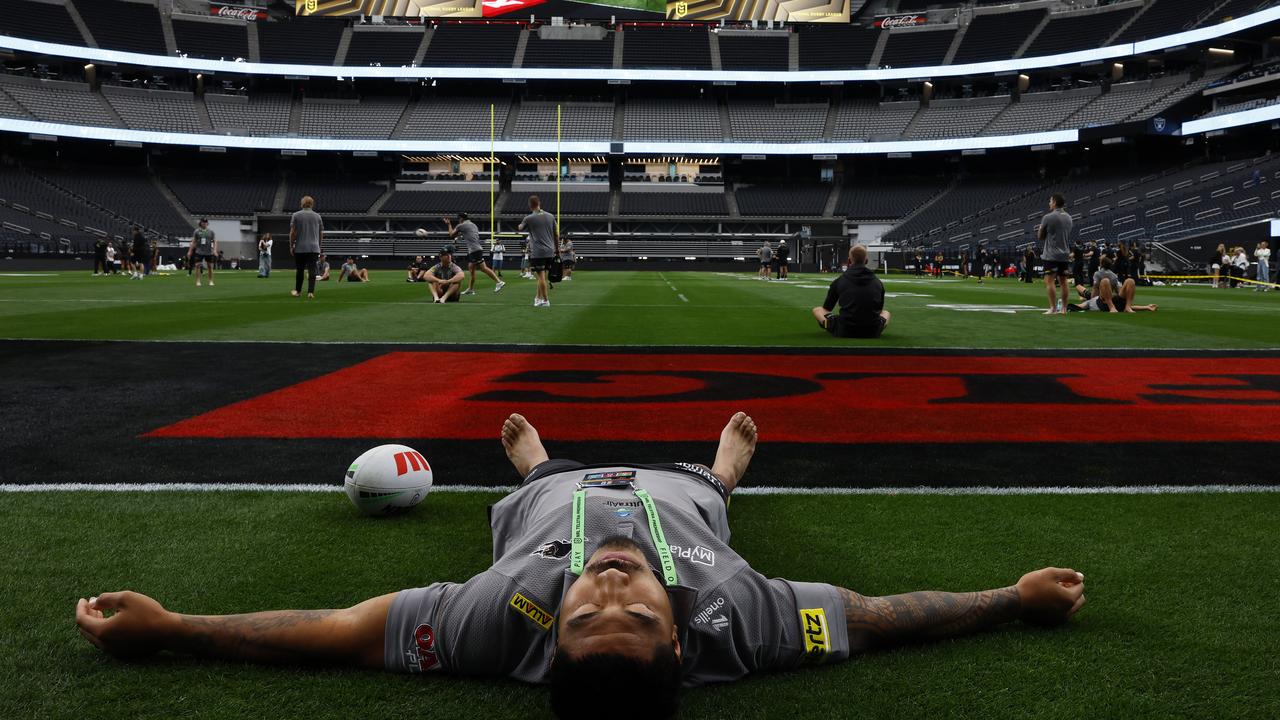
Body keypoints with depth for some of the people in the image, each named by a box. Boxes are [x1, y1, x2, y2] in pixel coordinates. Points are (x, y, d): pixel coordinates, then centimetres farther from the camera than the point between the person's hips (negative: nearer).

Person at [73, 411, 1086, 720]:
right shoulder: (735, 613, -48)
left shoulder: (511, 613, -50)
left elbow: (339, 629, -41)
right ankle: (729, 459, 72)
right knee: (711, 476, 36)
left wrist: (165, 628, -37)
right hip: (679, 495, 1)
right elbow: (881, 615, -34)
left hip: (556, 496, 0)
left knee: (539, 470, 35)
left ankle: (532, 455, 71)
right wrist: (1019, 602, -27)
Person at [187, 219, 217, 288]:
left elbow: (215, 242, 2)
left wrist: (215, 250, -12)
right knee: (197, 266, -8)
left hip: (209, 252, 1)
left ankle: (211, 281, 12)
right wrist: (190, 251, 3)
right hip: (199, 252, -1)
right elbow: (193, 242, 8)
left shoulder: (211, 232, 6)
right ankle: (198, 281, -3)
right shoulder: (197, 231, 6)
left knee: (210, 266, 2)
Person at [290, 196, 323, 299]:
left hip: (300, 248, -1)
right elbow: (321, 234, 12)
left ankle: (297, 291, 19)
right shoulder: (318, 216, 8)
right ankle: (311, 292, -9)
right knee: (312, 270, -2)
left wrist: (291, 246, 5)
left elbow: (293, 233, -2)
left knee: (299, 270, 10)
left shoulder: (296, 215, 1)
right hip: (314, 248, 1)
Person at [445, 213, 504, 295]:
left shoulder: (461, 226, -1)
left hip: (474, 250, -9)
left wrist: (449, 225, 24)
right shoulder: (473, 224, 21)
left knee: (483, 268, -14)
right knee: (471, 268, 11)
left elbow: (451, 235, 11)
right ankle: (470, 289, 13)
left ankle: (498, 282, -20)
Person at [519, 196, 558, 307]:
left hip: (537, 252, -5)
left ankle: (545, 301, -3)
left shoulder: (529, 218, -6)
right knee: (542, 276, 14)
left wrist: (521, 224, 38)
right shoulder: (550, 216, 6)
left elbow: (520, 228, 15)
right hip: (550, 252, 5)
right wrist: (557, 249, 19)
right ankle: (538, 298, 21)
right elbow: (557, 234, 10)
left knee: (541, 277, -3)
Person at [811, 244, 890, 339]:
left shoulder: (839, 281, 1)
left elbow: (827, 309, 15)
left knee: (817, 310, 21)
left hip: (845, 332, -2)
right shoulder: (878, 282, 7)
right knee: (886, 313, 36)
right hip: (873, 334, 2)